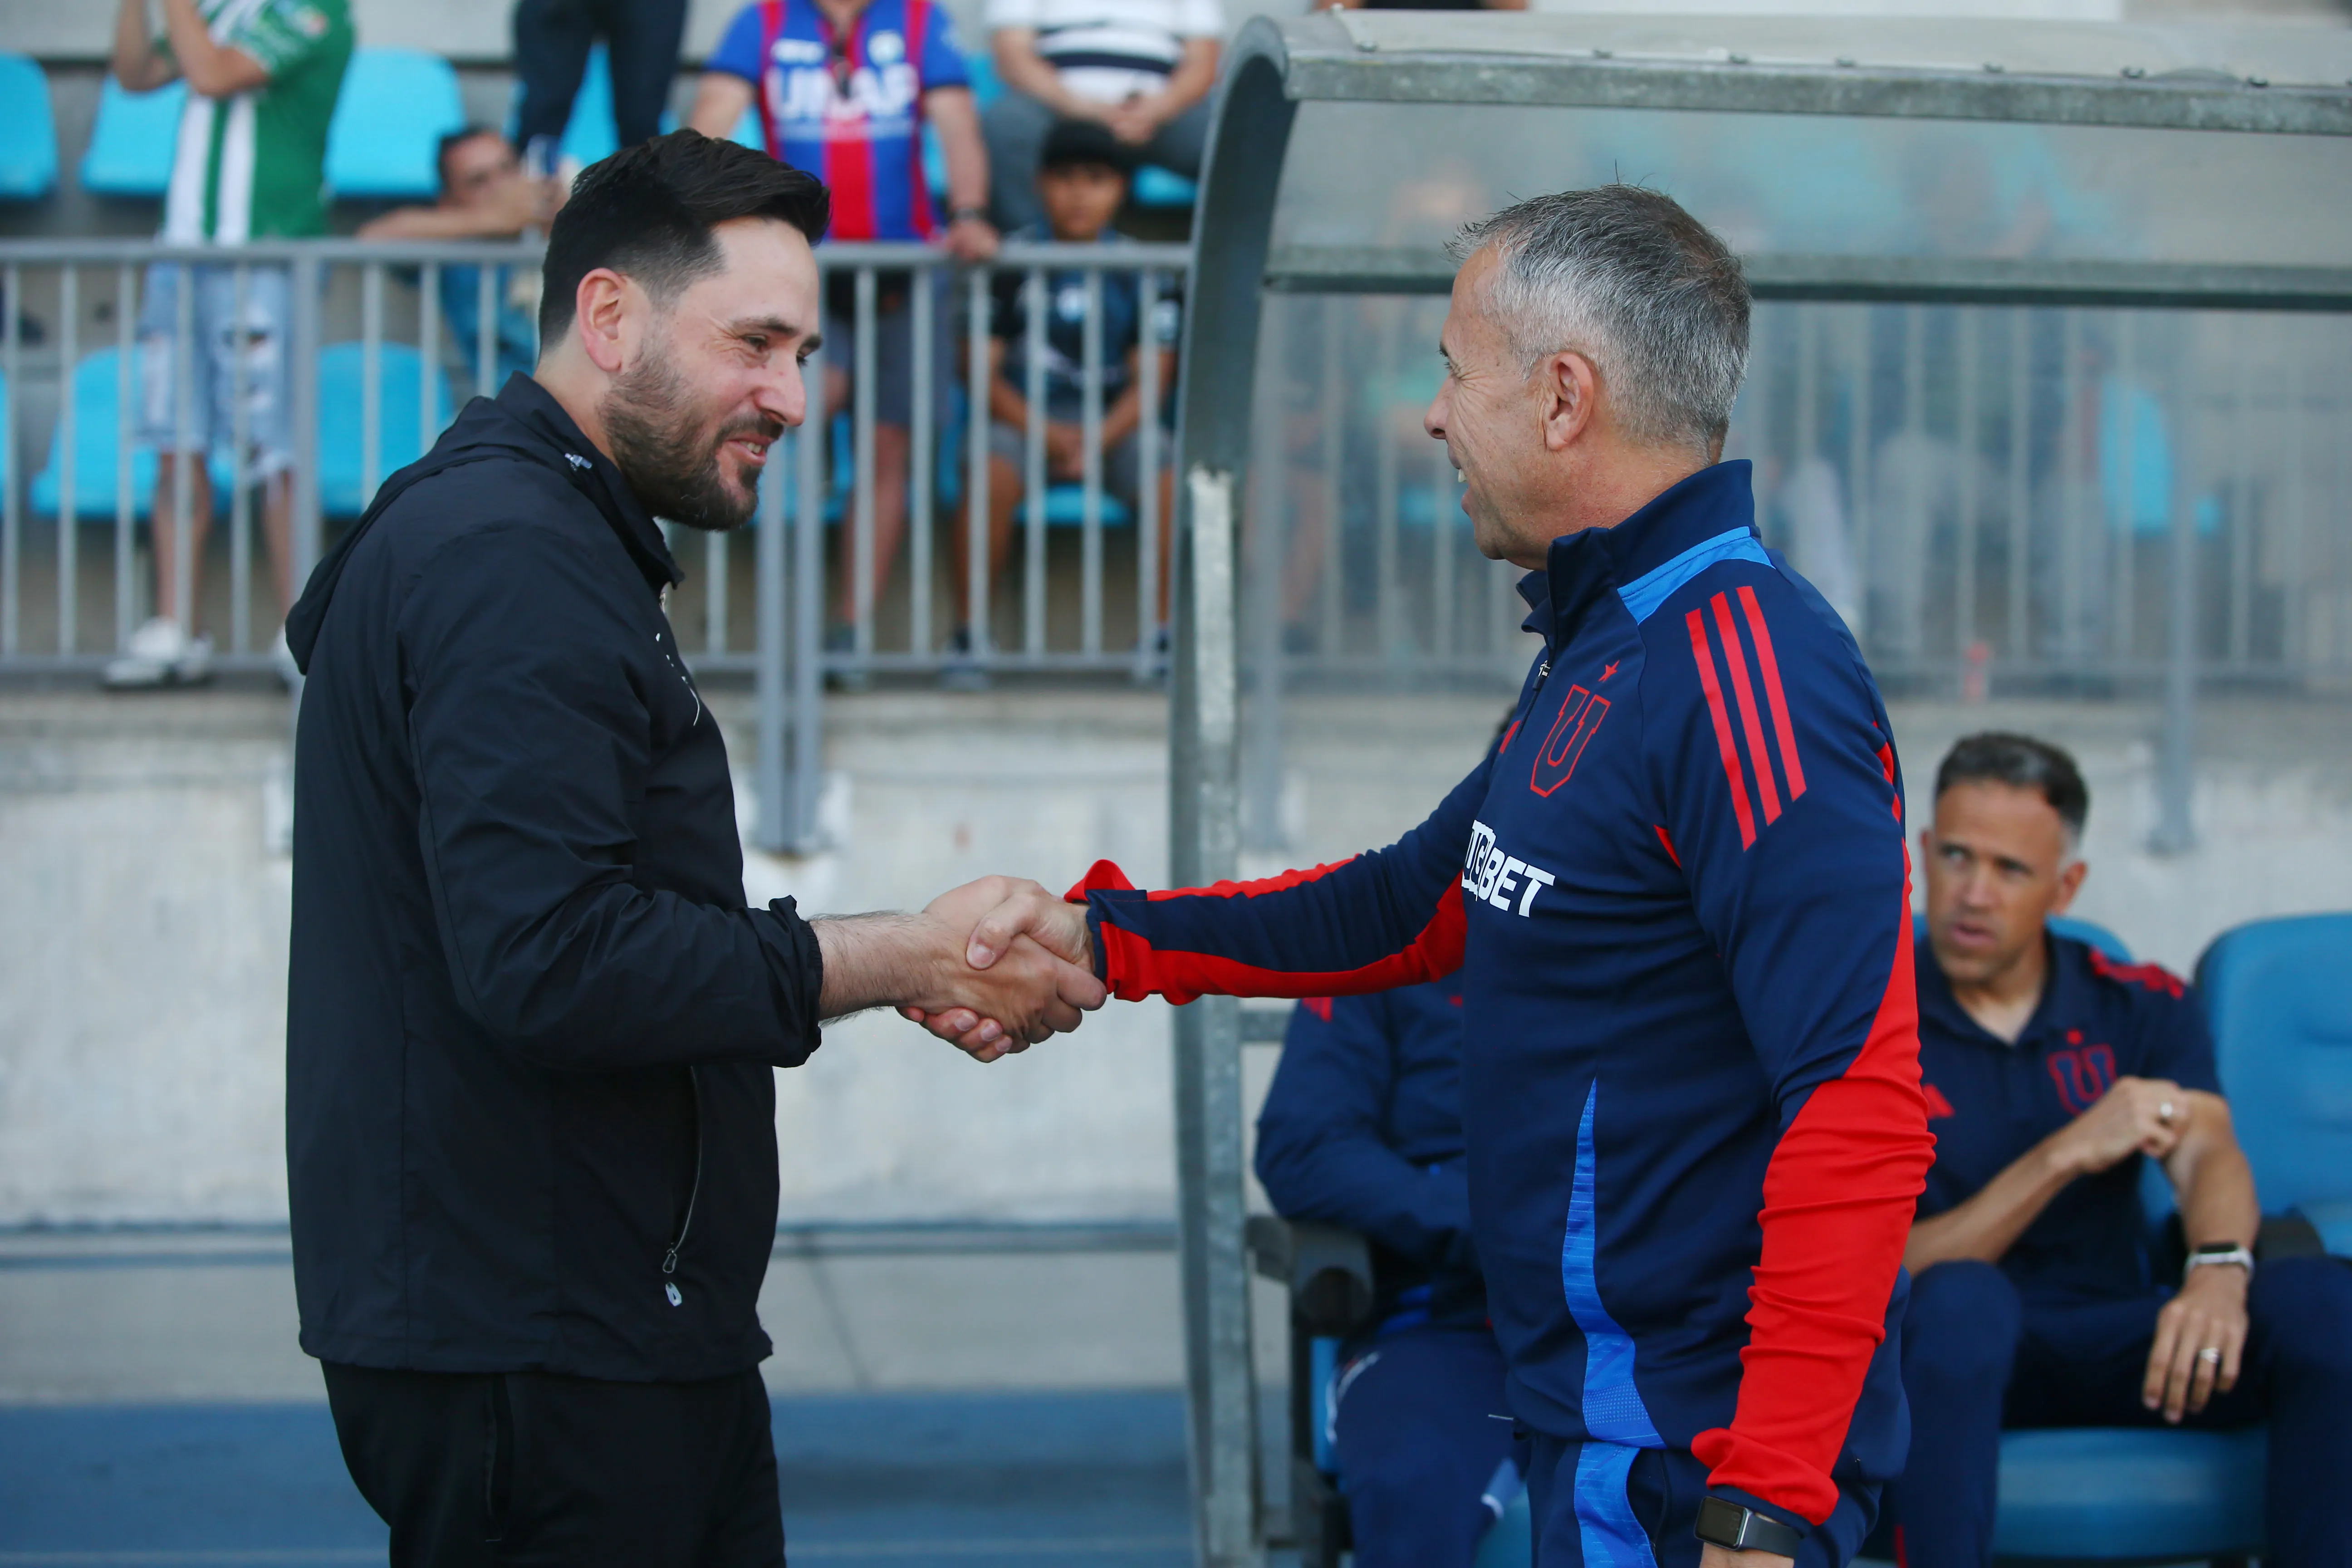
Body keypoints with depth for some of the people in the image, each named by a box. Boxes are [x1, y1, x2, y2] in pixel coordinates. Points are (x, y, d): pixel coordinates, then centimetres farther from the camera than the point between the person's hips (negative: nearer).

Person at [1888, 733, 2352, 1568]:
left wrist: (2218, 1271, -34)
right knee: (1962, 1299, -39)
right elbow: (1891, 1270, -11)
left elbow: (2207, 1151, -10)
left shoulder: (2141, 1007, 9)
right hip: (1960, 1353, -3)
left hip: (2119, 1346, 3)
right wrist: (2067, 1154, -22)